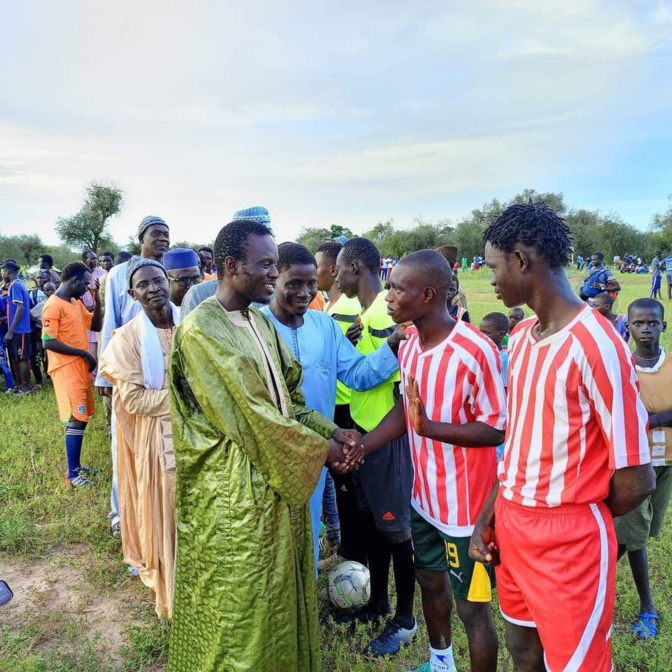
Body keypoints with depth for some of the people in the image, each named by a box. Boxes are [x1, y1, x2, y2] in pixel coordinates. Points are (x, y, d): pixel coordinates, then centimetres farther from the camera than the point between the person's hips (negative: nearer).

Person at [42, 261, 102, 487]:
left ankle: (75, 464, 24)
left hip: (80, 367, 9)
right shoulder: (54, 305, -14)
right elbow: (48, 342, -20)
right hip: (66, 369, -9)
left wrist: (97, 301, 5)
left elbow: (95, 325, 18)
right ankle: (72, 474, -3)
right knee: (77, 419, -10)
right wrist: (83, 353, -17)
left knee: (81, 417, 13)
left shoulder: (77, 303, 14)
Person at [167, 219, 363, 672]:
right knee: (241, 603, 9)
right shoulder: (200, 330, -18)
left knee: (279, 592, 20)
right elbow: (248, 415, -21)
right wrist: (321, 449, -13)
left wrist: (332, 431, -4)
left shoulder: (261, 322, 8)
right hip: (234, 492, -7)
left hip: (280, 479, 8)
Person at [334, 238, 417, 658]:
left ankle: (405, 619, 24)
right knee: (372, 519, 20)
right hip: (362, 431, 9)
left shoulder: (388, 313, -20)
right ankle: (378, 601, 38)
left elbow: (403, 384, -21)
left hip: (388, 435, -9)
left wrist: (383, 433, -16)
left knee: (396, 526, 6)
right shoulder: (364, 312, 9)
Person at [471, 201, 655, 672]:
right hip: (510, 527, 7)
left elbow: (636, 480, -17)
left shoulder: (596, 345, -21)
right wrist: (488, 517, 7)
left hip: (569, 543, -7)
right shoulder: (521, 337, 5)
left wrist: (575, 522, -1)